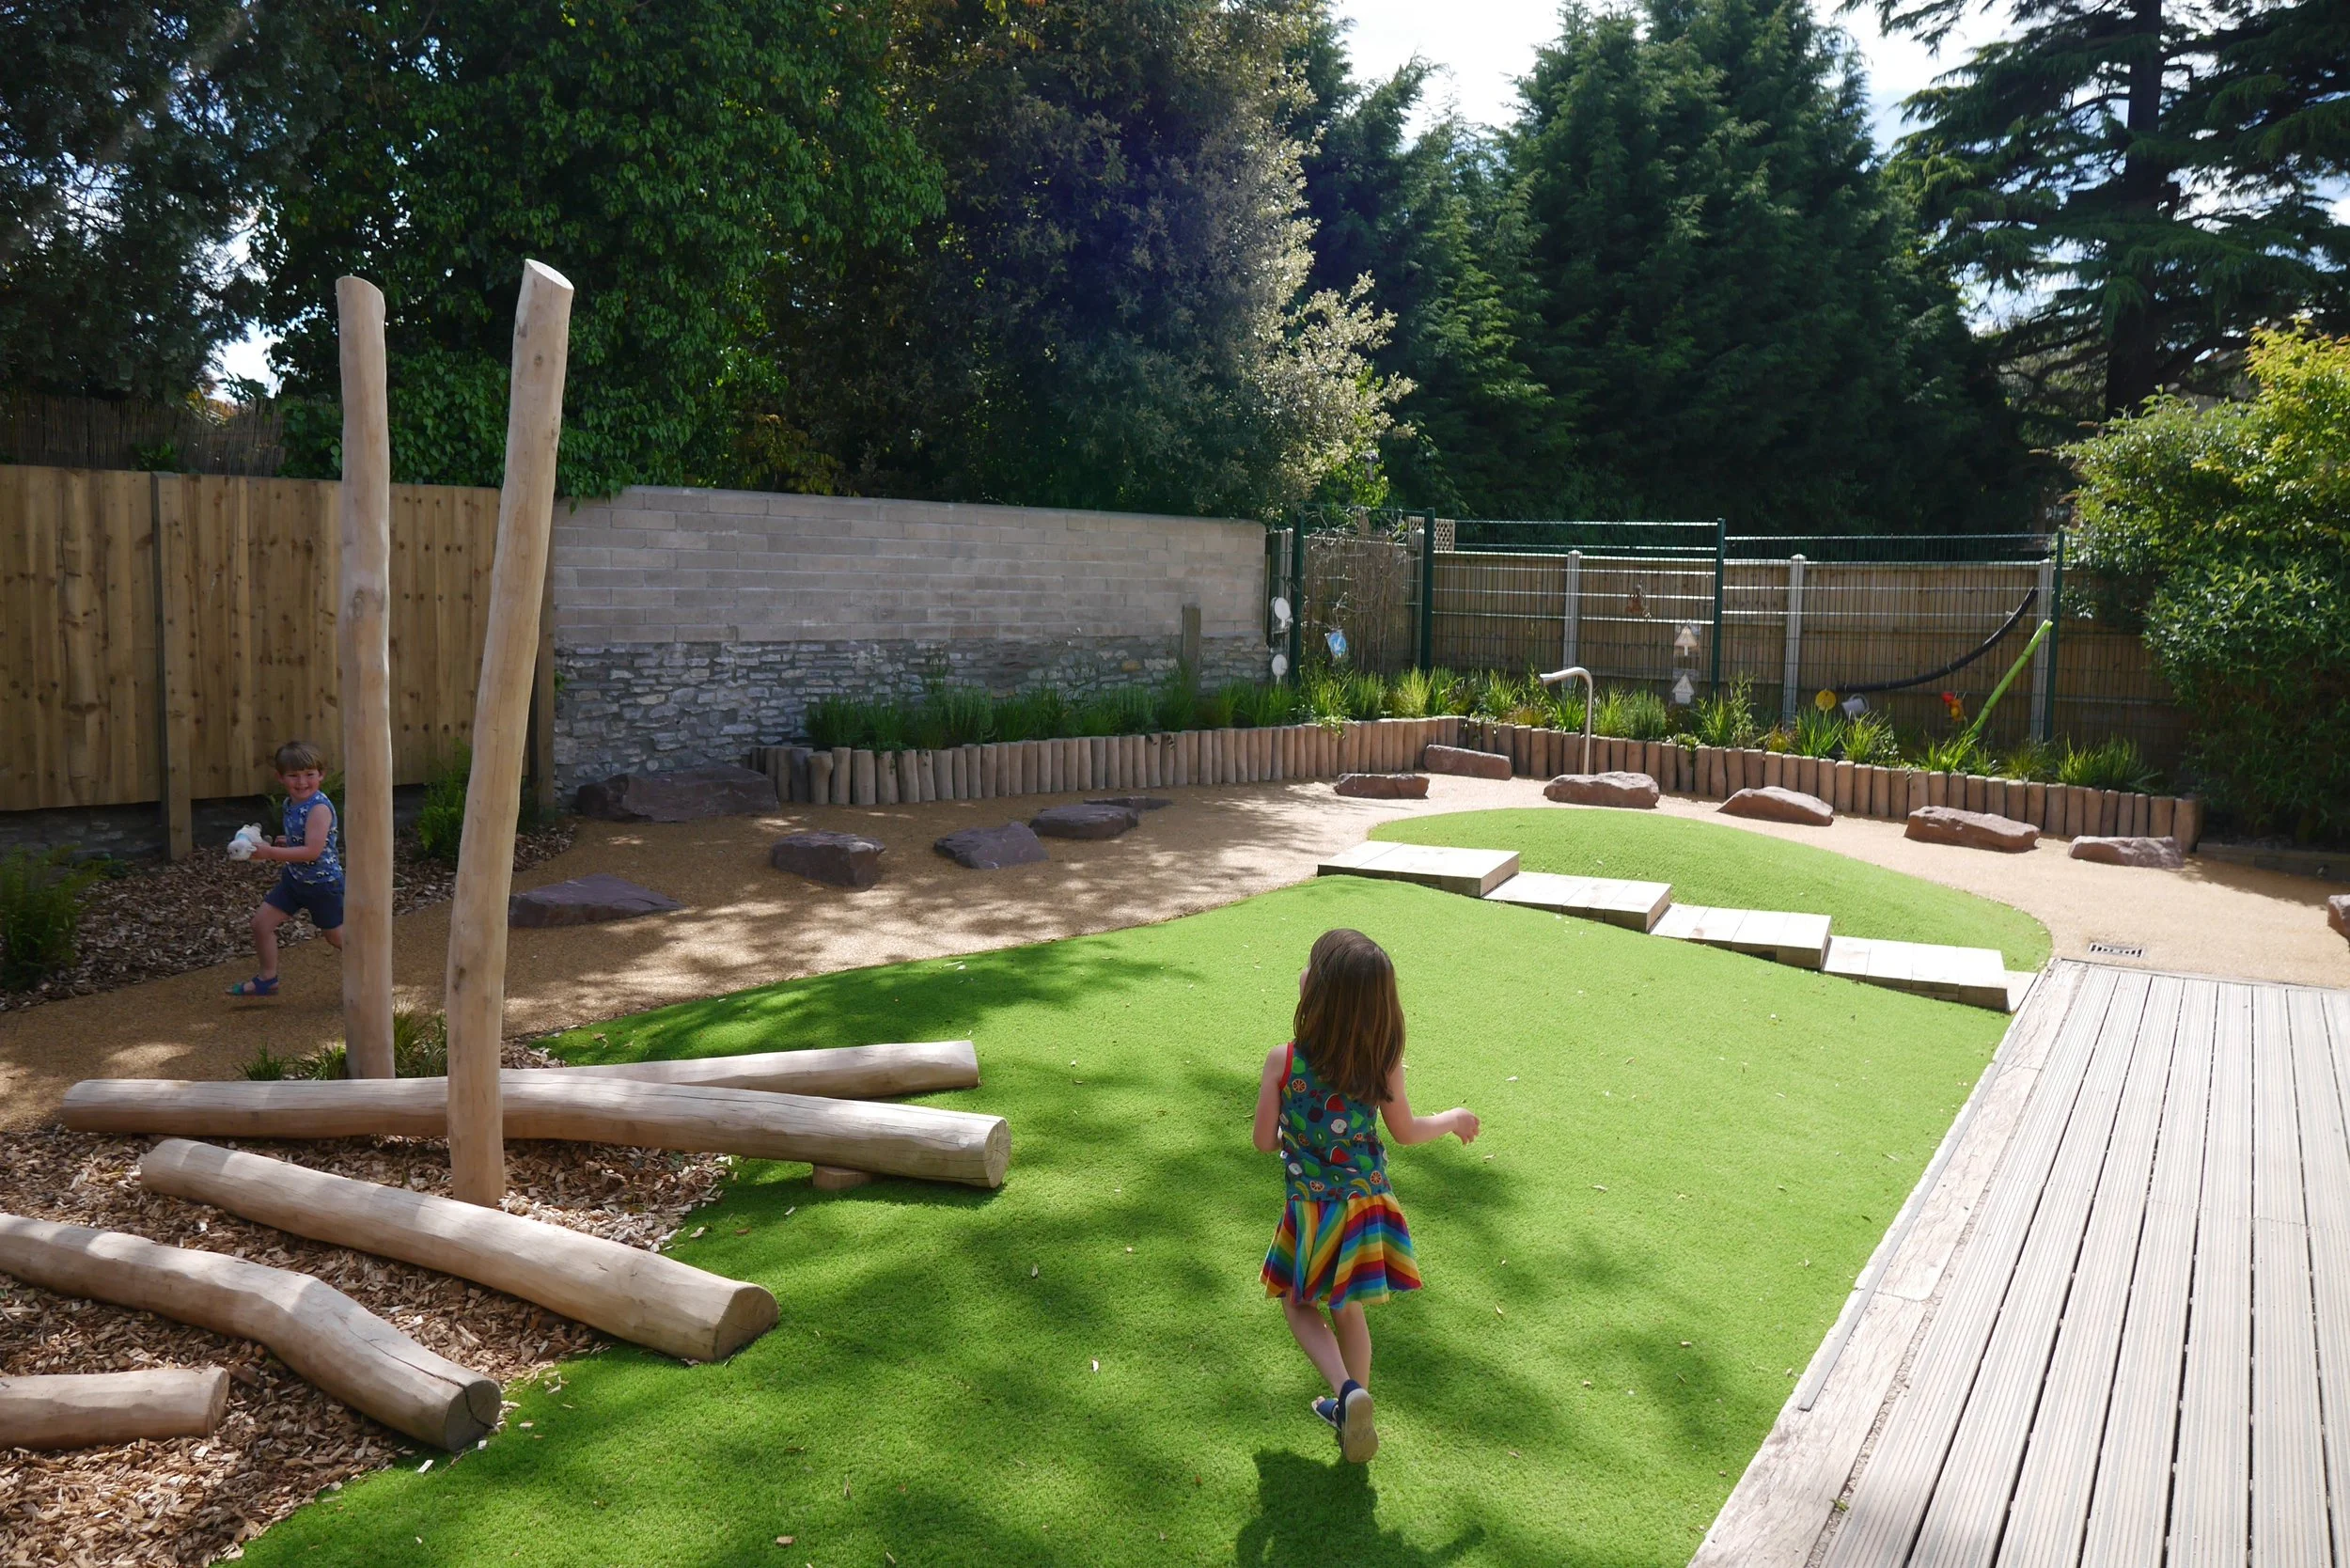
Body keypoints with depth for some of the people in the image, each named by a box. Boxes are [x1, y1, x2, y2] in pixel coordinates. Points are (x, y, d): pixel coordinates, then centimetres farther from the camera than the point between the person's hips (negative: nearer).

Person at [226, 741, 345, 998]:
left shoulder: (319, 807, -25)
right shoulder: (290, 804, 2)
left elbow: (312, 851, -32)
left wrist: (270, 852, -32)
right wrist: (283, 843, 2)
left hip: (323, 882, -8)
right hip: (294, 878, 8)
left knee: (335, 935, 8)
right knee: (261, 921, 3)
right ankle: (267, 979, 18)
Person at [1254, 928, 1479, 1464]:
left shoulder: (1283, 1061, -20)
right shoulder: (1384, 1063, -14)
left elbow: (1265, 1141, -9)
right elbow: (1406, 1133, 0)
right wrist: (1454, 1118, 19)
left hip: (1311, 1208, -2)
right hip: (1367, 1204, 3)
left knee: (1300, 1305, 18)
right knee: (1347, 1311, 21)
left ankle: (1348, 1391, -3)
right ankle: (1353, 1410, 35)